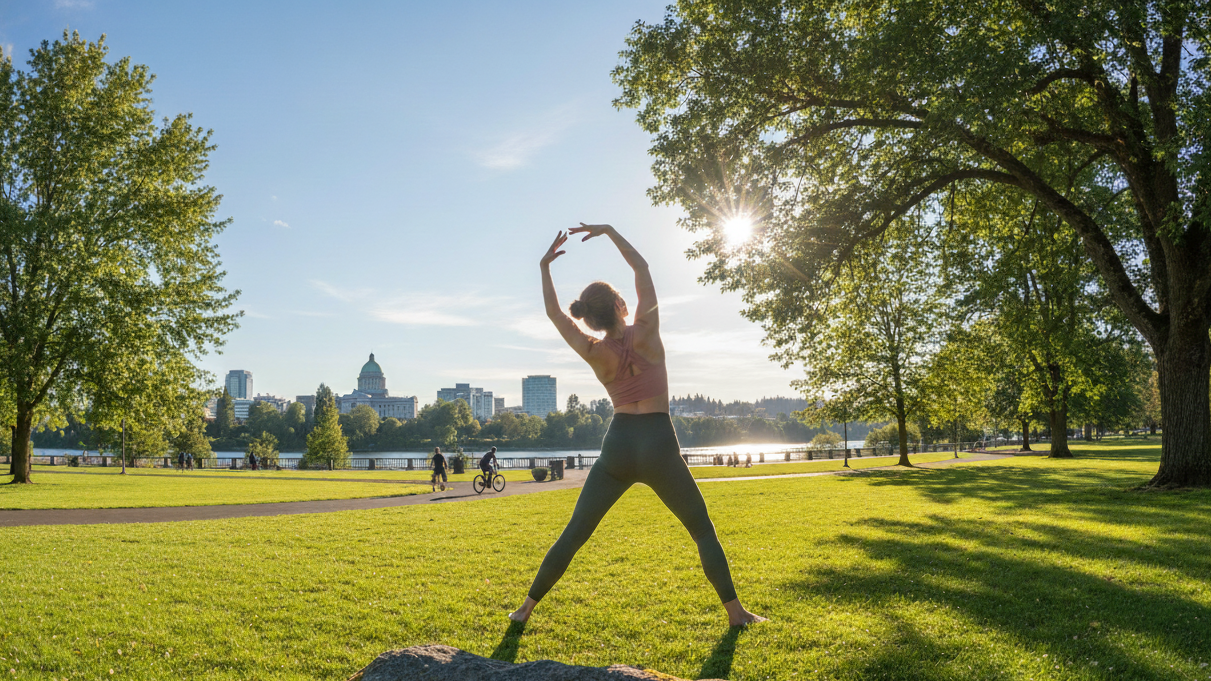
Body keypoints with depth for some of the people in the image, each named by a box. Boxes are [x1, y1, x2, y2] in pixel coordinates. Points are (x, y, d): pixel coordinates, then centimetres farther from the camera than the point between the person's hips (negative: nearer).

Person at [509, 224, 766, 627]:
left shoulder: (594, 352, -1)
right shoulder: (646, 331, -7)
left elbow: (554, 312, 12)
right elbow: (642, 267, 4)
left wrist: (545, 268, 15)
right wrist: (609, 231, 8)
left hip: (618, 446, 2)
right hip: (659, 445, -2)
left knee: (574, 534, 12)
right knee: (703, 530, 13)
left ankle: (528, 607, 18)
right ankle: (735, 611, 13)